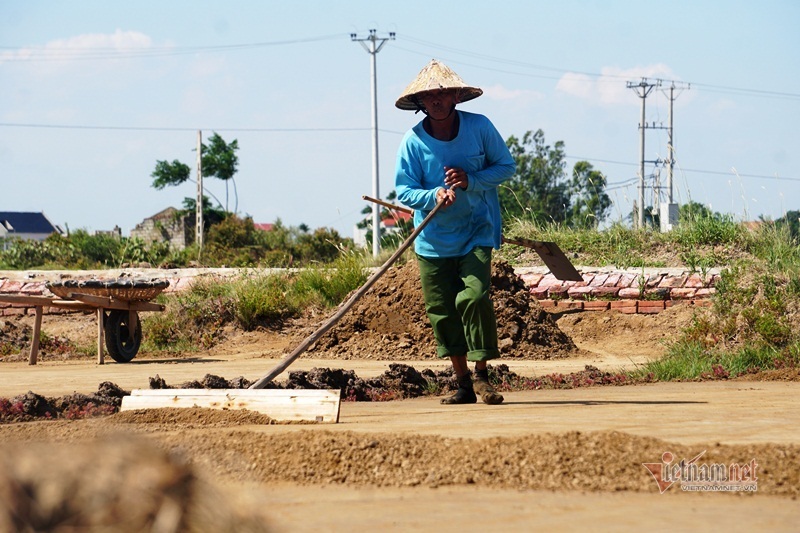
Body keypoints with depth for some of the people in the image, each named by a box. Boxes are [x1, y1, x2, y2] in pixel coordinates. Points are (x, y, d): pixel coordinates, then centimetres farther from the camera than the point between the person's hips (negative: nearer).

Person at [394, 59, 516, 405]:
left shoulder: (479, 127, -7)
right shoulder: (412, 141, -9)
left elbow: (506, 166, 1)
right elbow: (403, 189, -6)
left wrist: (470, 180, -15)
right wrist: (433, 196, -26)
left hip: (476, 232, -1)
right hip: (433, 238, 1)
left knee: (474, 296, -18)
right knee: (441, 310, 3)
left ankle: (481, 375, -2)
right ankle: (463, 383, 17)